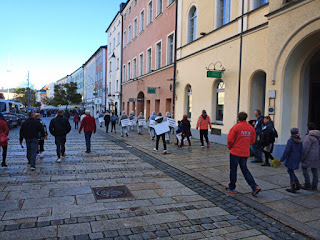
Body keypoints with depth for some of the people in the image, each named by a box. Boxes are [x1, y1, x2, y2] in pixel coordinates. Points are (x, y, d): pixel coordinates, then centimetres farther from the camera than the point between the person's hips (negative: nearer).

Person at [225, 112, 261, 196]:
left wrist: (230, 147, 5)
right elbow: (252, 141, 9)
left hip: (235, 152, -5)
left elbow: (230, 139, -13)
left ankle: (232, 188, 17)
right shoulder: (251, 128, 2)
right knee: (244, 169, 16)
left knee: (233, 169, 7)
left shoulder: (236, 127, -14)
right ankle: (255, 187, 6)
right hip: (245, 152, 5)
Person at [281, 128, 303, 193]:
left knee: (291, 172, 2)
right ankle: (298, 185, 18)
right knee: (290, 171, 19)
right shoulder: (300, 141, 5)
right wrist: (300, 159, 21)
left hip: (291, 159, -7)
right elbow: (301, 151, 11)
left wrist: (282, 159, -8)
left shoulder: (290, 141, -16)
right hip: (297, 159, 7)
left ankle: (293, 188, 7)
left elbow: (286, 151, -16)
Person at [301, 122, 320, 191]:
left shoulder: (309, 137, -18)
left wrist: (302, 157, -11)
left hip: (310, 156, -7)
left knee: (304, 168, 7)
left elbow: (306, 148, -19)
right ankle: (314, 186, 18)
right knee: (314, 170, 12)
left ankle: (307, 184, 5)